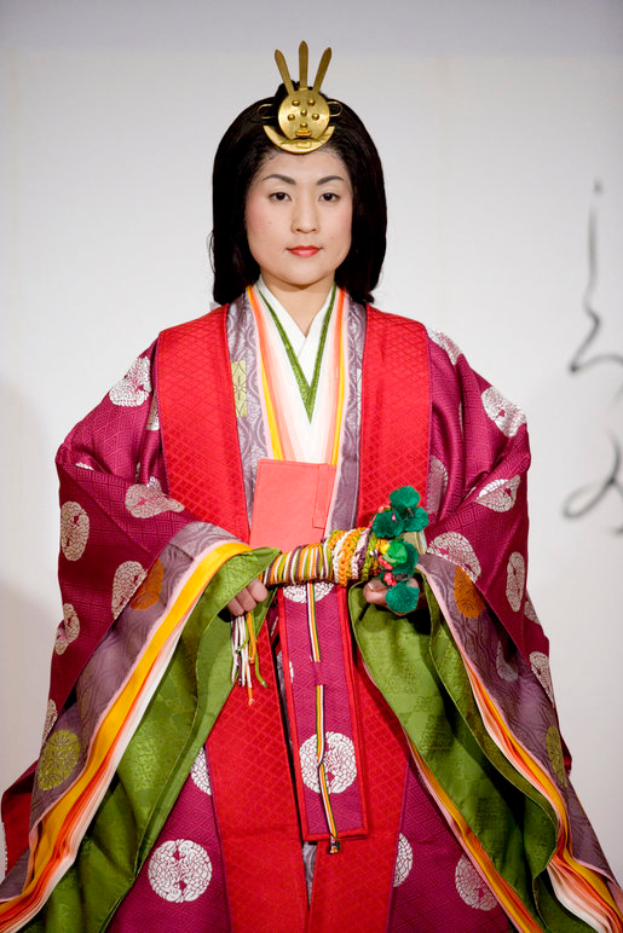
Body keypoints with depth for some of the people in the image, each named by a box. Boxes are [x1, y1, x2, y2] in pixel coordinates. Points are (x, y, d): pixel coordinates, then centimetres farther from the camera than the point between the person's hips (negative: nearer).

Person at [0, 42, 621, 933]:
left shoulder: (420, 361, 7)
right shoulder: (177, 364, 5)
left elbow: (504, 464, 8)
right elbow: (89, 470, 0)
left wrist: (422, 567, -8)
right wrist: (211, 566, -11)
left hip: (385, 685, 1)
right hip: (222, 685, 0)